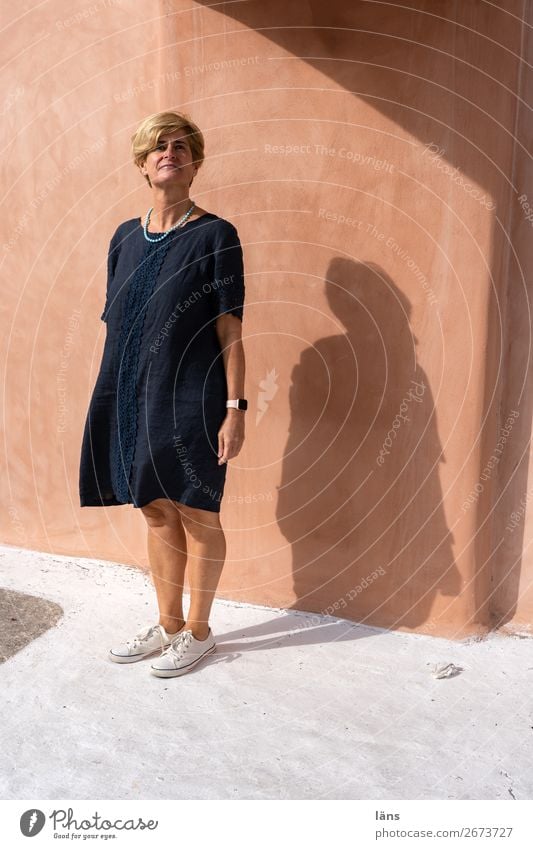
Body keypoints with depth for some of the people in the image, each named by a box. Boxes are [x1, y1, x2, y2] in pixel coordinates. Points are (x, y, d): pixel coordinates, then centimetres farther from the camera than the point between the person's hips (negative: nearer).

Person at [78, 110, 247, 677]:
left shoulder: (215, 235, -4)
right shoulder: (126, 238, 11)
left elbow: (230, 329, -8)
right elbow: (117, 325, 13)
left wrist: (235, 407, -13)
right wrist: (113, 398, 10)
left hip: (192, 396, -5)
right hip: (136, 395, 6)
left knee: (196, 513, 5)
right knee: (156, 511, 14)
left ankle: (198, 631, 24)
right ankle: (168, 625, 31)